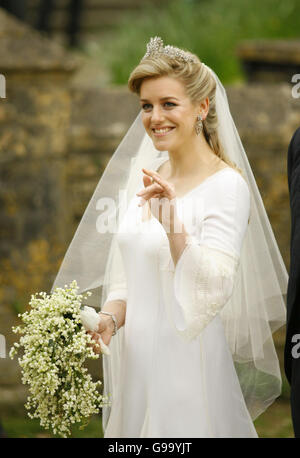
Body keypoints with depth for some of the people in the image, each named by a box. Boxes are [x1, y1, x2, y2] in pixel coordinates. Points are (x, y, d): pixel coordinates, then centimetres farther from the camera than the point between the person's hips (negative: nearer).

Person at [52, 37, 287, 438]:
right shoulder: (142, 177, 8)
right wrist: (108, 319, -6)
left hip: (186, 366, -6)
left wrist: (171, 220, -29)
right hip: (134, 360, 6)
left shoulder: (227, 186, -12)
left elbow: (213, 292, -20)